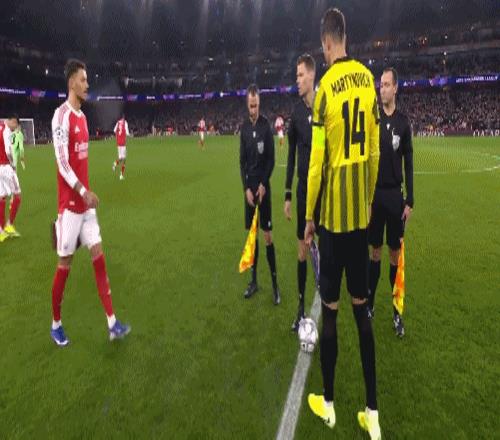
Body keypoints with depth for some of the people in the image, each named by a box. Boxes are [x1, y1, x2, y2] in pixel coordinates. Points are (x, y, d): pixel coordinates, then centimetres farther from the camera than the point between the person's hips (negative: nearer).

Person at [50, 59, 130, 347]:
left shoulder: (82, 116, 15)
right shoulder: (62, 116, -12)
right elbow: (62, 162, -19)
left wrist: (87, 192, 17)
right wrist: (84, 192, -22)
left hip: (85, 201, 9)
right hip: (70, 203, -8)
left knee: (99, 256, 6)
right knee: (65, 262, 3)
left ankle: (112, 323, 12)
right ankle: (56, 324, 23)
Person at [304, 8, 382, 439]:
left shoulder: (326, 86, -10)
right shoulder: (368, 80, 6)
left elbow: (317, 160, -11)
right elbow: (375, 151, 9)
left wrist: (308, 216, -1)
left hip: (333, 214, -5)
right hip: (361, 212, 5)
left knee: (330, 309, 7)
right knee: (361, 307, 13)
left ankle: (328, 403, 26)